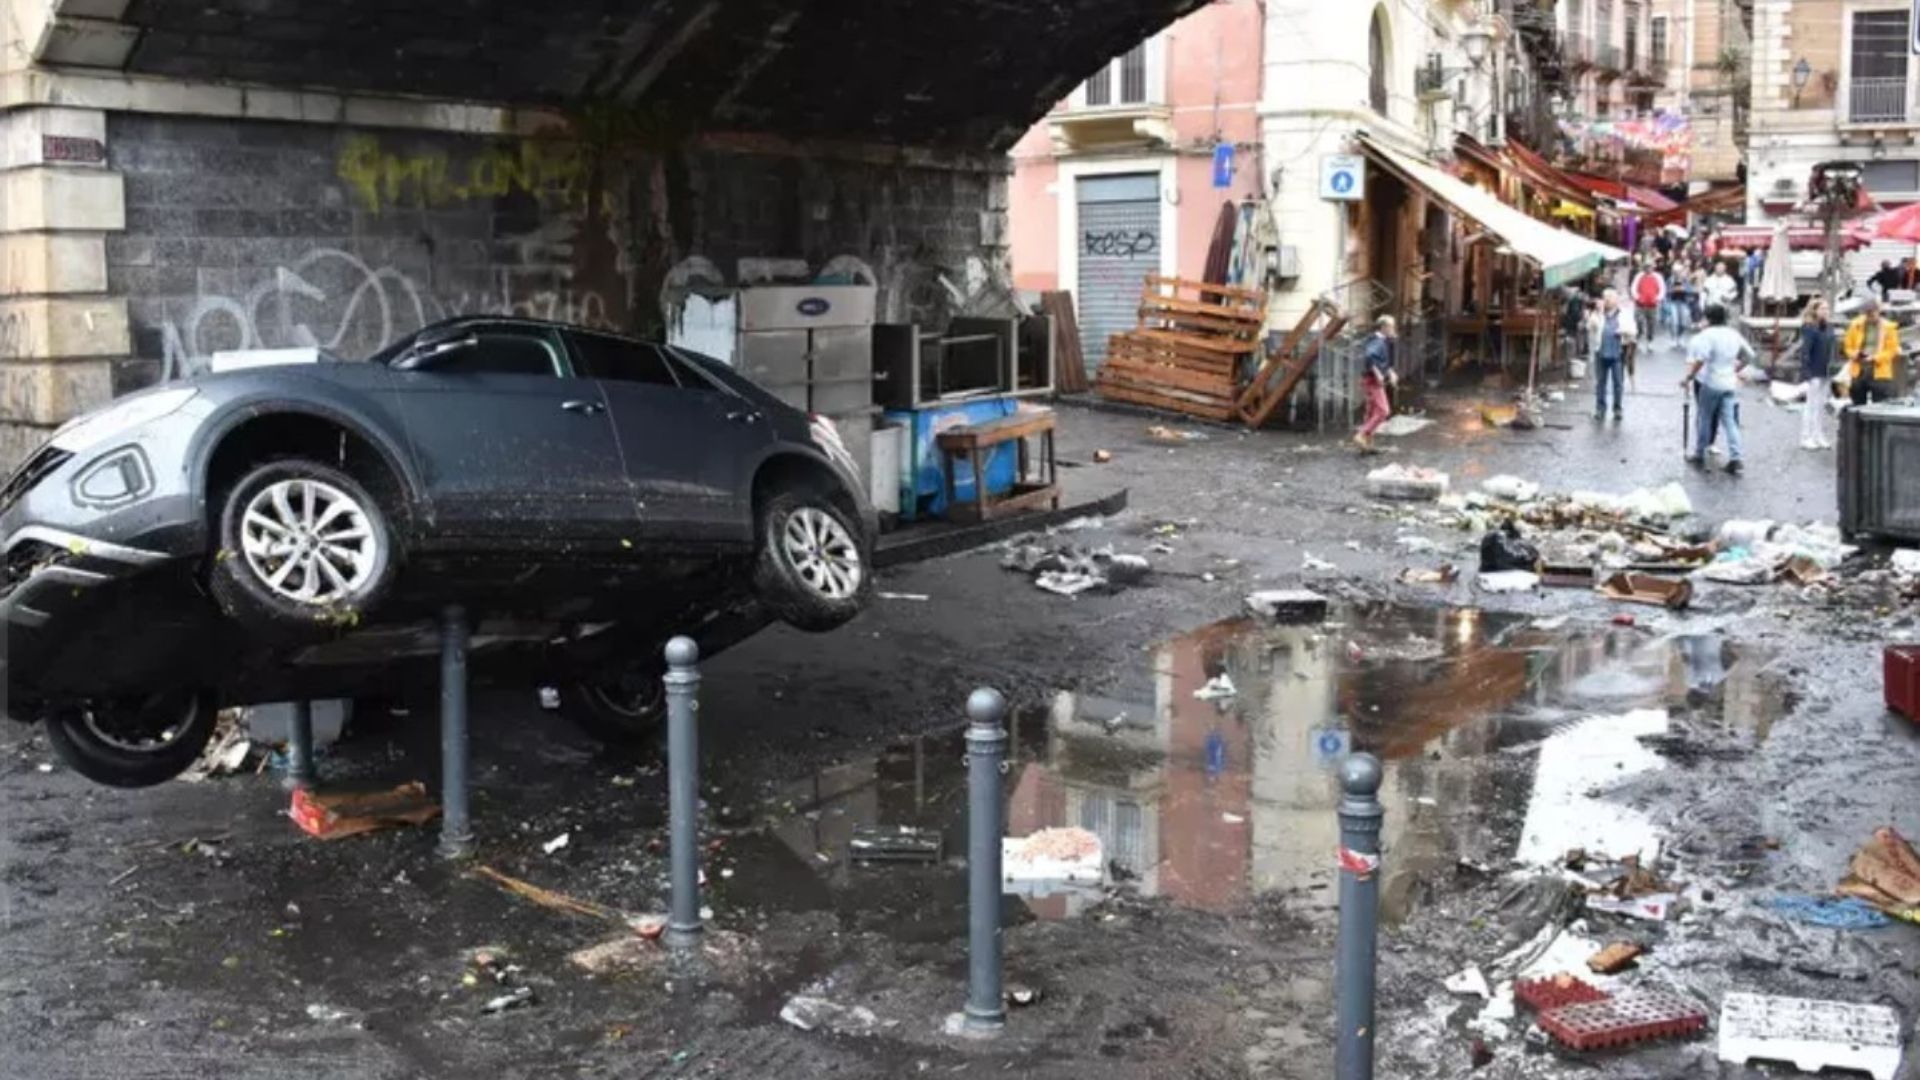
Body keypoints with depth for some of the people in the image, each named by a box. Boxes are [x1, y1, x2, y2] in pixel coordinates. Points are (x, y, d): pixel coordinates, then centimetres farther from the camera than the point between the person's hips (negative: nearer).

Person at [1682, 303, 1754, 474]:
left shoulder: (1707, 335, -13)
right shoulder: (1734, 334, 9)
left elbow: (1700, 360, -25)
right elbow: (1749, 355, 19)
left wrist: (1688, 378, -18)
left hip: (1711, 384, -5)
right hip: (1730, 383, 5)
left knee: (1705, 420, 9)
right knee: (1730, 421, 4)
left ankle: (1699, 454, 20)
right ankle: (1735, 457, -4)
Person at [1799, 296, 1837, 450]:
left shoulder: (1829, 327, 10)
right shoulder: (1809, 328, -13)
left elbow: (1831, 348, 16)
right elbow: (1805, 351, -17)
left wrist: (1831, 368, 11)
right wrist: (1806, 372, -21)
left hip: (1825, 372, 7)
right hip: (1814, 372, -7)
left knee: (1822, 405, 12)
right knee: (1812, 404, -2)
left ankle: (1820, 437, 18)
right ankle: (1806, 438, 4)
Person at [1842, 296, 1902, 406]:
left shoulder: (1888, 327, 0)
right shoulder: (1855, 325, 7)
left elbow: (1893, 350, -2)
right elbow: (1848, 346, 11)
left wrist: (1876, 358, -16)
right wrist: (1854, 354, -10)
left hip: (1879, 373, -3)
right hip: (1858, 372, 3)